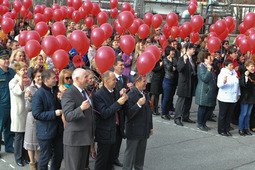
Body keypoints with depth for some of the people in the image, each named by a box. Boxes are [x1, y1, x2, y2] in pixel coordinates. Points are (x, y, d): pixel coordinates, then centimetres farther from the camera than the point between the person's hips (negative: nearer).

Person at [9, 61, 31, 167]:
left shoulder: (28, 81, 10)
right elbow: (19, 91, -24)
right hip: (18, 112, -4)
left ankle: (26, 157, 20)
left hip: (28, 111, 5)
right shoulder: (13, 82, -5)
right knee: (19, 136, 2)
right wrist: (21, 78, -21)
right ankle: (18, 158, 14)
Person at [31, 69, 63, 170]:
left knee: (59, 154, 16)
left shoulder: (56, 90, 7)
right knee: (45, 157, 6)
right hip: (45, 131, -7)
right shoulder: (39, 94, -16)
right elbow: (37, 114, -19)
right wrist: (54, 113, -21)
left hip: (58, 130, 7)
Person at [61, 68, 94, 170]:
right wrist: (81, 108, -40)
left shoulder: (85, 91, 12)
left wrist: (92, 133, 21)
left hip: (86, 137, 8)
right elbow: (68, 116, -25)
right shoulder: (68, 94, -16)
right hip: (75, 138, -8)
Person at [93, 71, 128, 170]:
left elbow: (118, 109, 10)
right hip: (104, 132, -8)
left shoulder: (114, 92, 4)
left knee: (110, 158, 20)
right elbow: (104, 114, -25)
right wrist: (118, 103, -26)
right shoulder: (98, 95, -20)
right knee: (102, 160, 4)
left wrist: (123, 99, -9)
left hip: (112, 130, 8)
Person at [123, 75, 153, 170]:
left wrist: (150, 127, 20)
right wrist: (138, 104, -35)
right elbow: (129, 114, -25)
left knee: (141, 151, 18)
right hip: (134, 131, -8)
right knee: (130, 152, 3)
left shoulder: (145, 94, 8)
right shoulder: (131, 95, -18)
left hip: (144, 130, 8)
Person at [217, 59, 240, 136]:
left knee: (229, 115, 11)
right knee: (222, 115, 3)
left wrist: (238, 94, 20)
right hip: (224, 98, -6)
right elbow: (219, 85, -20)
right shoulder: (222, 74, -9)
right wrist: (224, 82, -39)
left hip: (233, 98, 6)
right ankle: (221, 130, 12)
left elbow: (238, 84, 20)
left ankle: (227, 130, 21)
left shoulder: (235, 73, 10)